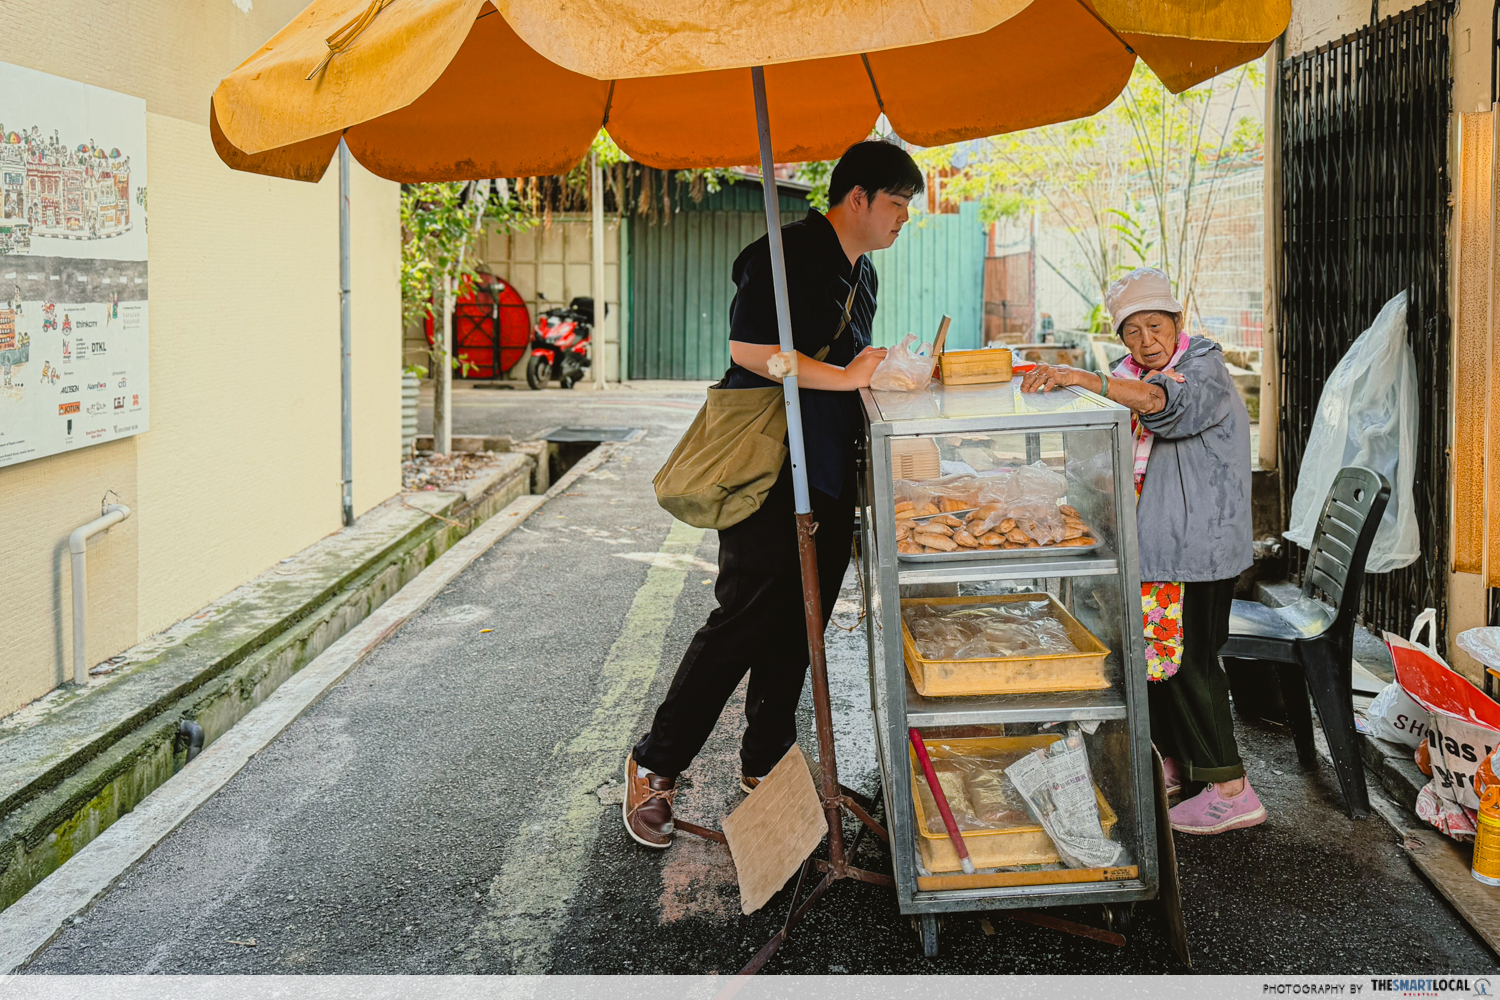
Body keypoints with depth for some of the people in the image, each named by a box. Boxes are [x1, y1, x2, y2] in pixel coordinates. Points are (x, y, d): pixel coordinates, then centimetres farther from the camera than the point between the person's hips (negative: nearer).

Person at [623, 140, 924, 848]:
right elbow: (748, 349, -22)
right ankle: (655, 767, 6)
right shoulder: (784, 254, -12)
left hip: (830, 477, 9)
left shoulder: (862, 274, 18)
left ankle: (765, 763, 25)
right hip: (769, 471, -9)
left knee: (797, 626, 11)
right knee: (744, 620, -7)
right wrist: (845, 377, -19)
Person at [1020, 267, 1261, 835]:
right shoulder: (1129, 375, 12)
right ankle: (1169, 763, 31)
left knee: (1188, 658, -6)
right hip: (1154, 543, 8)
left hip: (1200, 545, -8)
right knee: (1155, 650, 15)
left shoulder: (1205, 370, -14)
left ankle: (1232, 792, 3)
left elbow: (1162, 401, -36)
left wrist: (1079, 377, -46)